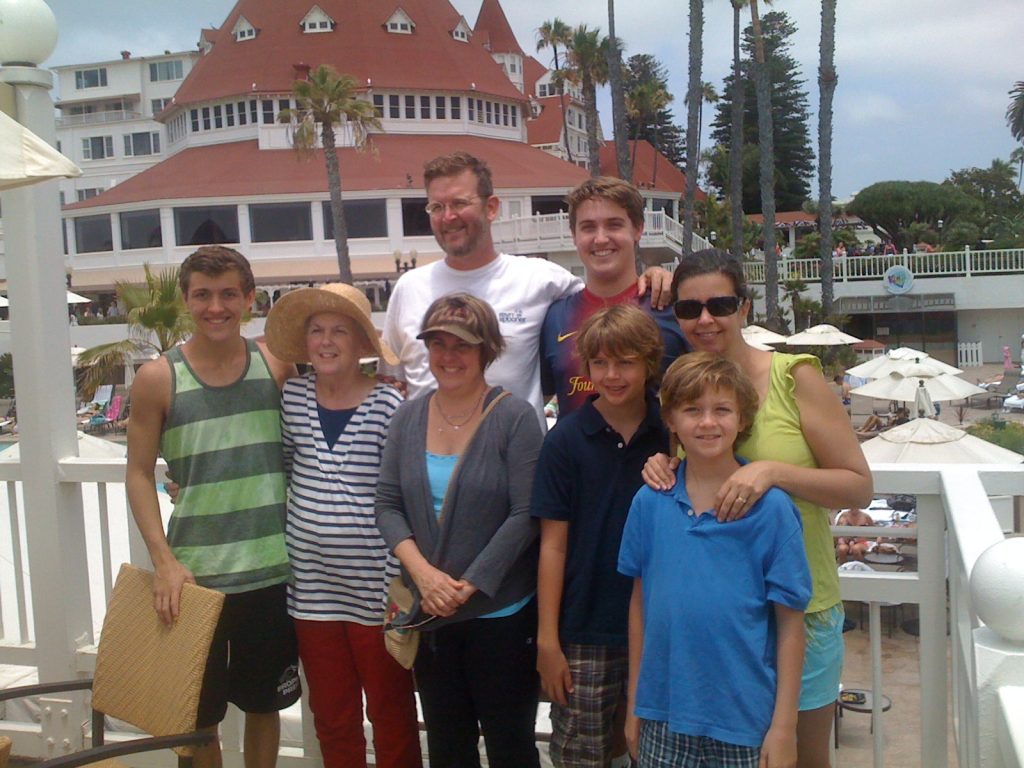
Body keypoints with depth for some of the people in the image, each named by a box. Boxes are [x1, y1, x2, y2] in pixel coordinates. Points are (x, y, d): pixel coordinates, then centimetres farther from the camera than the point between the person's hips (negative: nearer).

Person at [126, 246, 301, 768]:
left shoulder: (276, 365, 0)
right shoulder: (158, 378, -4)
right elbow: (139, 474, -2)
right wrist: (163, 559, -11)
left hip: (274, 571, 2)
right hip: (194, 576, -1)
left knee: (264, 704, 16)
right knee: (198, 714, 10)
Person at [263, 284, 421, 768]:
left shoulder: (386, 405, -10)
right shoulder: (292, 396, 2)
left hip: (374, 586, -4)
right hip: (312, 587, 4)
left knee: (390, 713, 12)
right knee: (331, 716, 18)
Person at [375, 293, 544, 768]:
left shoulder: (514, 418, -9)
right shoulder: (407, 417, 4)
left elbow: (525, 516, -13)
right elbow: (387, 505, 2)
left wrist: (468, 586, -17)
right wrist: (423, 572, -14)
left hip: (502, 611, -4)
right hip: (430, 614, 4)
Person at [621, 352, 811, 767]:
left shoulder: (771, 508, -9)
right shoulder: (649, 502, 0)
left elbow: (790, 623, -6)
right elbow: (640, 603, 6)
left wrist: (784, 726, -7)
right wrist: (634, 704, 8)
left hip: (745, 720, -2)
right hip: (664, 717, 3)